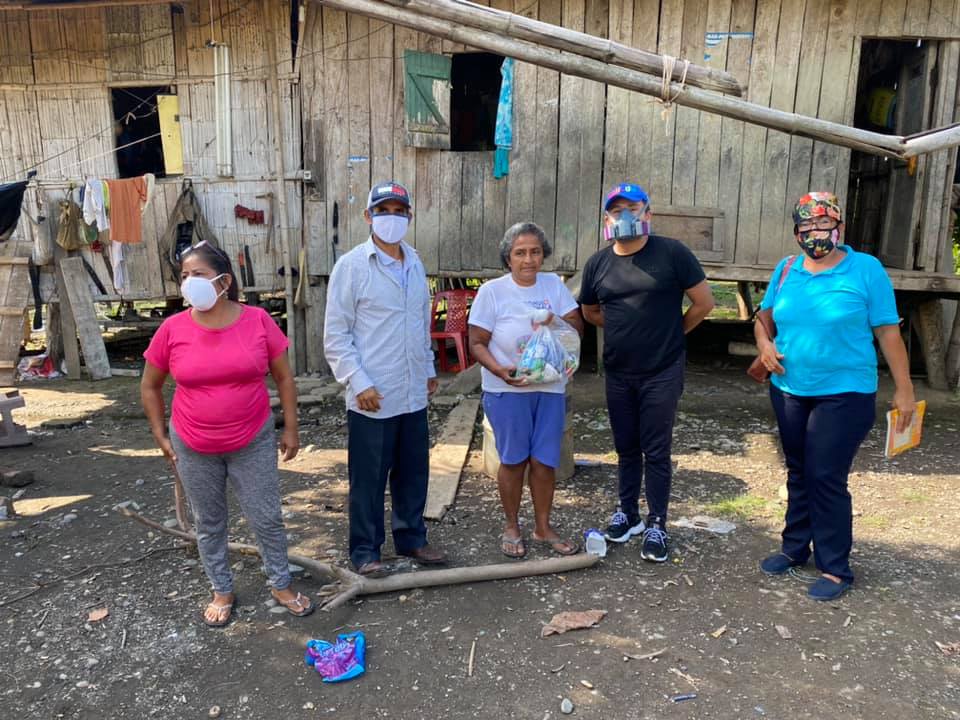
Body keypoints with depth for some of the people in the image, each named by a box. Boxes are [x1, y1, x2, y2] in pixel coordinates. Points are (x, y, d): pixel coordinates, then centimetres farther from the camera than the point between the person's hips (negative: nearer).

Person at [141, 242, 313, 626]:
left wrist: (290, 429, -1)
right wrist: (160, 436, 4)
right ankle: (222, 591, 36)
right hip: (193, 448, 1)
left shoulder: (258, 321, -12)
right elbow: (149, 386, 5)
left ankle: (282, 585, 31)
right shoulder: (172, 329, -10)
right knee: (209, 523, 16)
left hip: (253, 443, -1)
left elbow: (284, 378, -2)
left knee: (267, 517, 9)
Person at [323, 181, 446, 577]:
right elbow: (335, 336, -10)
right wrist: (358, 382, -16)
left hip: (413, 395, 6)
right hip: (372, 397, -5)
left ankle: (411, 537, 34)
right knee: (368, 478, 7)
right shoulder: (351, 266, -8)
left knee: (414, 473, 16)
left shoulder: (415, 263, 10)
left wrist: (429, 369, 18)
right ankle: (365, 550, 24)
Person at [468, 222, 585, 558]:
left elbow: (577, 325, 4)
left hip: (550, 388, 3)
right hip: (507, 390, -3)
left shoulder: (554, 284, 5)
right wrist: (498, 370, -24)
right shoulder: (492, 291, -6)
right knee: (513, 460, 7)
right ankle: (511, 528, 26)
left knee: (545, 461, 8)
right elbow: (477, 343, -7)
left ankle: (543, 527, 27)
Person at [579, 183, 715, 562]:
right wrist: (625, 329, 8)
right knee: (626, 448, 15)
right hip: (618, 373, 4)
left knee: (656, 452, 3)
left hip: (661, 373, -4)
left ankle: (656, 525, 16)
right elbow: (591, 311, 17)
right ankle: (627, 513, 31)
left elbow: (704, 302, -5)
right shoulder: (598, 263, 3)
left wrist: (671, 332, 3)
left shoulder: (672, 253, -9)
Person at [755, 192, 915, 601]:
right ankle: (795, 548, 32)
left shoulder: (866, 269, -7)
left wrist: (903, 389, -6)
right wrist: (764, 343, -5)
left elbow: (888, 332, -6)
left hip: (844, 394, -5)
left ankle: (835, 568, 11)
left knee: (826, 479, -4)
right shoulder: (786, 270, 5)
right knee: (798, 473, 16)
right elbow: (764, 316, 16)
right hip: (788, 390, 5)